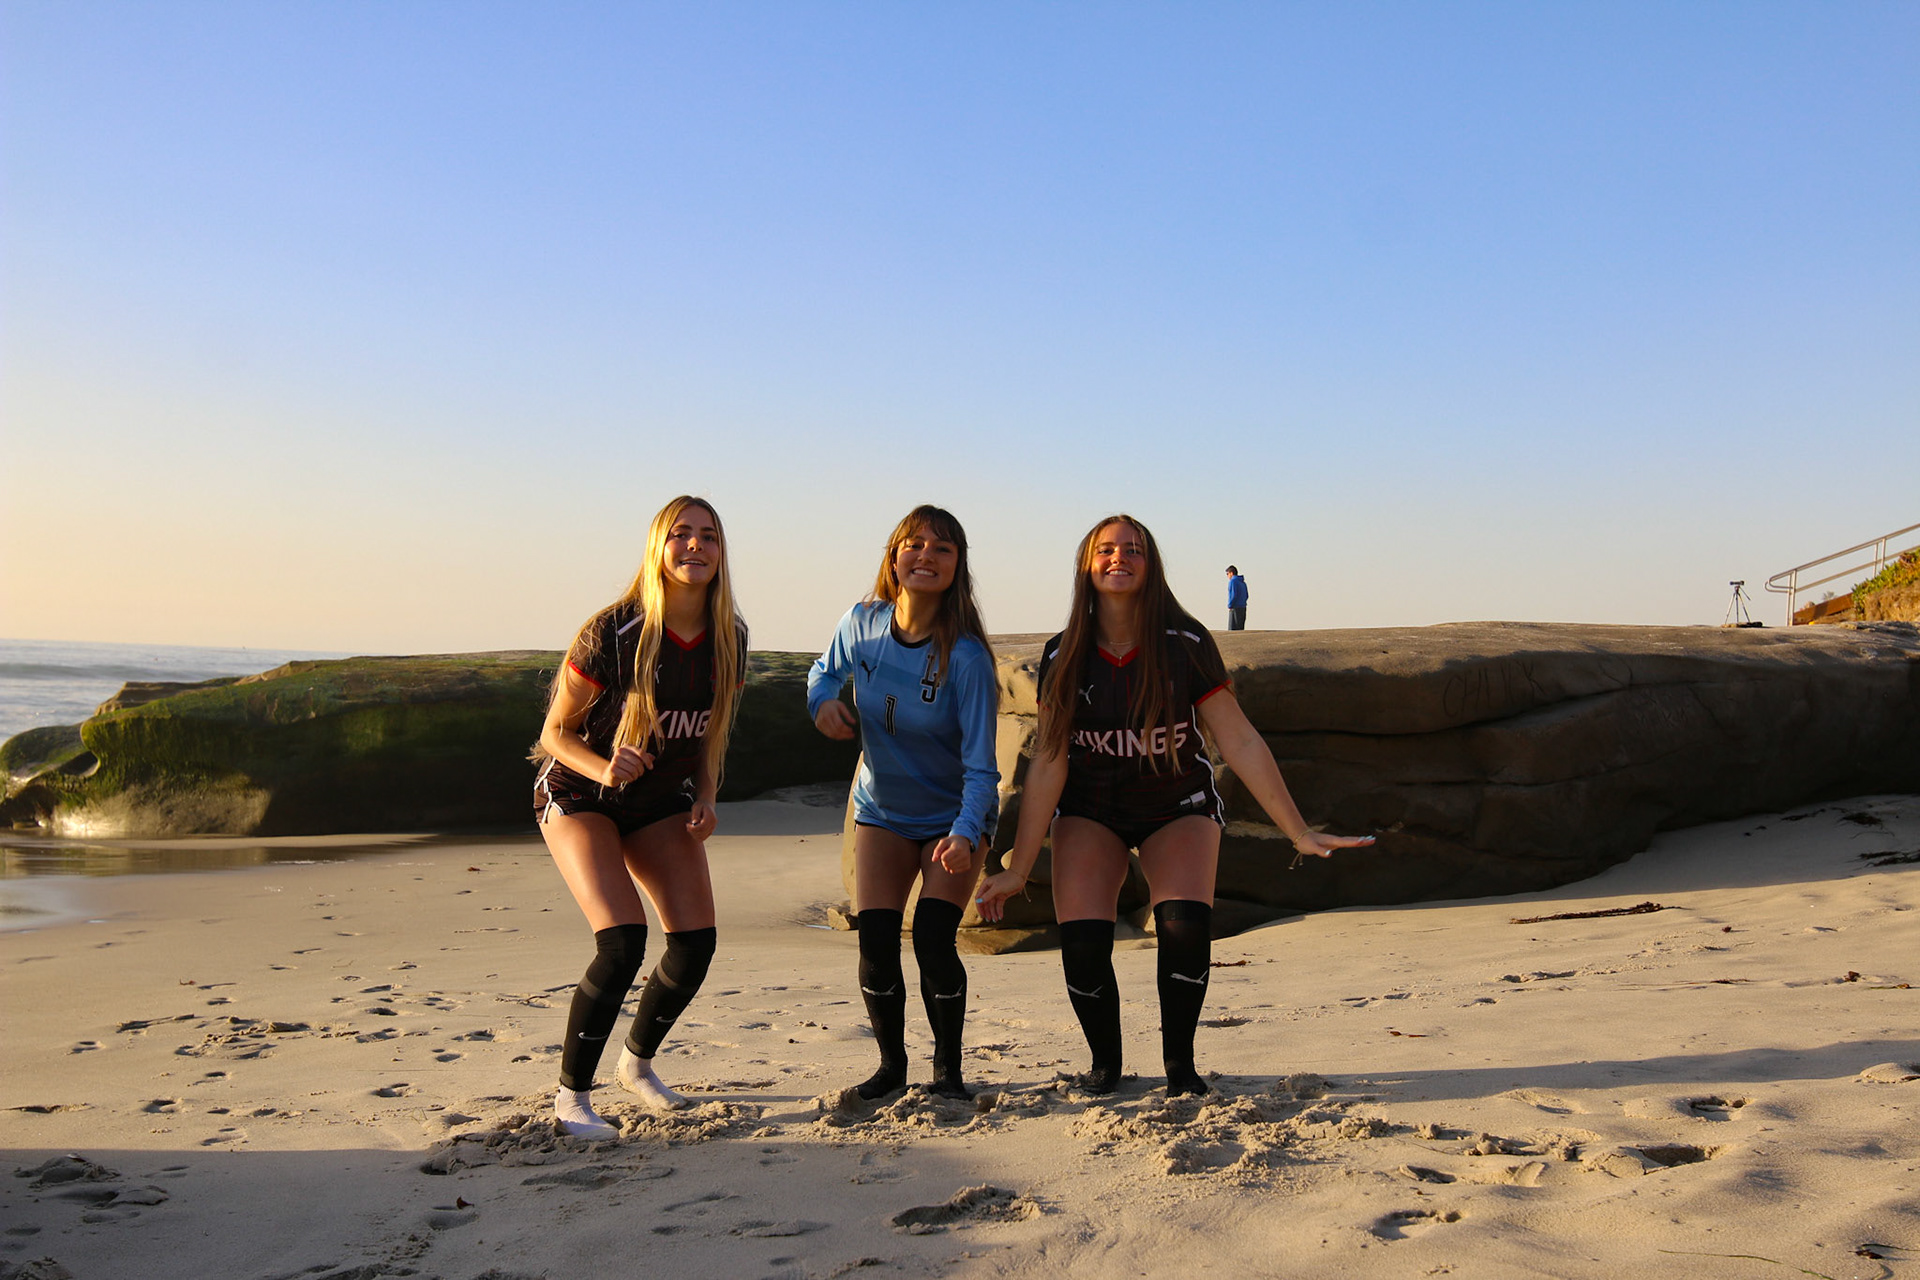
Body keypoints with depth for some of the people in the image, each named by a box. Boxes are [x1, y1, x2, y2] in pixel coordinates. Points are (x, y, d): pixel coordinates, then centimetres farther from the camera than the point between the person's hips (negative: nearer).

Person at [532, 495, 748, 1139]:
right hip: (579, 796, -5)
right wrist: (605, 769, -33)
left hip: (663, 803, 5)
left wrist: (706, 796, -7)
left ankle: (638, 1063, 21)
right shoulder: (613, 633, -23)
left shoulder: (728, 639, -7)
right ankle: (571, 1095, -4)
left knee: (695, 941, -7)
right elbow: (555, 732, -15)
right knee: (623, 942, -22)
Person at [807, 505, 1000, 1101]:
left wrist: (965, 833, -42)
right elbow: (826, 669, 11)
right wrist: (822, 701, -13)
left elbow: (980, 764, -25)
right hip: (882, 813, 3)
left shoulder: (965, 656, -25)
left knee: (933, 941, -15)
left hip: (954, 819, -3)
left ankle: (948, 1070, 9)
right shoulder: (862, 623, -13)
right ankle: (891, 1064, 20)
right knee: (876, 945, -5)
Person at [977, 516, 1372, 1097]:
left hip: (1178, 807, -1)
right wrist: (1018, 868, -12)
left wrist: (1301, 834, -17)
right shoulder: (1064, 656, -11)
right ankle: (1105, 1064, 12)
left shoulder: (1185, 644, -17)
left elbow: (1241, 743, -15)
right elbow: (1048, 761, -10)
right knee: (1081, 945, -16)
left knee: (1185, 927, -26)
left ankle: (1179, 1064, -3)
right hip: (1091, 812, 1)